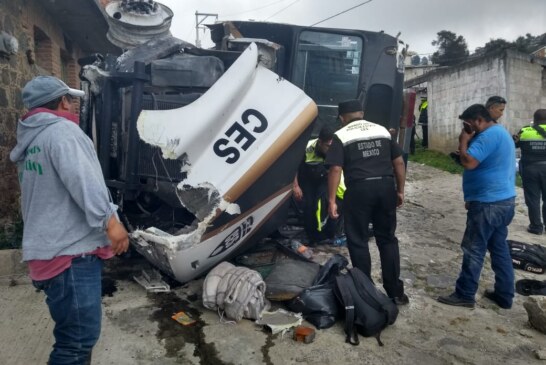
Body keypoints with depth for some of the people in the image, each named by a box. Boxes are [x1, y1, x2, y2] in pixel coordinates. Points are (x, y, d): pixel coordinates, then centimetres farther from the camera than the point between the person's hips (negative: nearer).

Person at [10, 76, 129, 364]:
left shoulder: (29, 142, 23)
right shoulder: (61, 130, -8)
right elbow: (82, 180, -24)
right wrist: (109, 220, -26)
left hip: (53, 249, 11)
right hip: (70, 253, -11)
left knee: (74, 333, 21)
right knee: (79, 337, -5)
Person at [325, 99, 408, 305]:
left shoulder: (341, 136, 2)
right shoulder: (382, 131, 15)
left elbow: (335, 169, -8)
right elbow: (399, 162, 12)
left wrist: (331, 200, -6)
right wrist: (400, 191, 17)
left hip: (359, 189, -4)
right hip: (386, 187, 4)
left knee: (358, 242, 8)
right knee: (388, 239, 14)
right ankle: (395, 292, 19)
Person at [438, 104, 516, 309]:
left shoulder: (488, 135, -17)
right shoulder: (501, 133, 18)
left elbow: (468, 162, -25)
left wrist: (463, 141, -10)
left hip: (488, 203, -11)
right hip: (504, 200, 11)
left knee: (473, 250, -2)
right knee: (499, 249, 15)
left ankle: (464, 295, 7)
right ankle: (504, 295, 22)